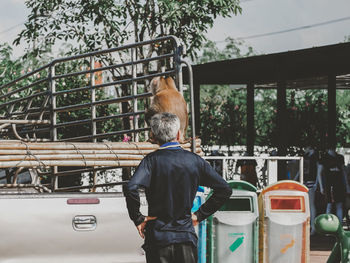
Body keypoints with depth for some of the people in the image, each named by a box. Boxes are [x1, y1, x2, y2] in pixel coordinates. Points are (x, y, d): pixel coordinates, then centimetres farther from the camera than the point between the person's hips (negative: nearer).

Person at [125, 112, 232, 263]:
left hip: (158, 237, -2)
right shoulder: (194, 160, 2)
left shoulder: (152, 160, -8)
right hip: (187, 236, 2)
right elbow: (225, 190, 4)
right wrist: (200, 215, 9)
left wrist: (138, 219, -10)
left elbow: (131, 189, -24)